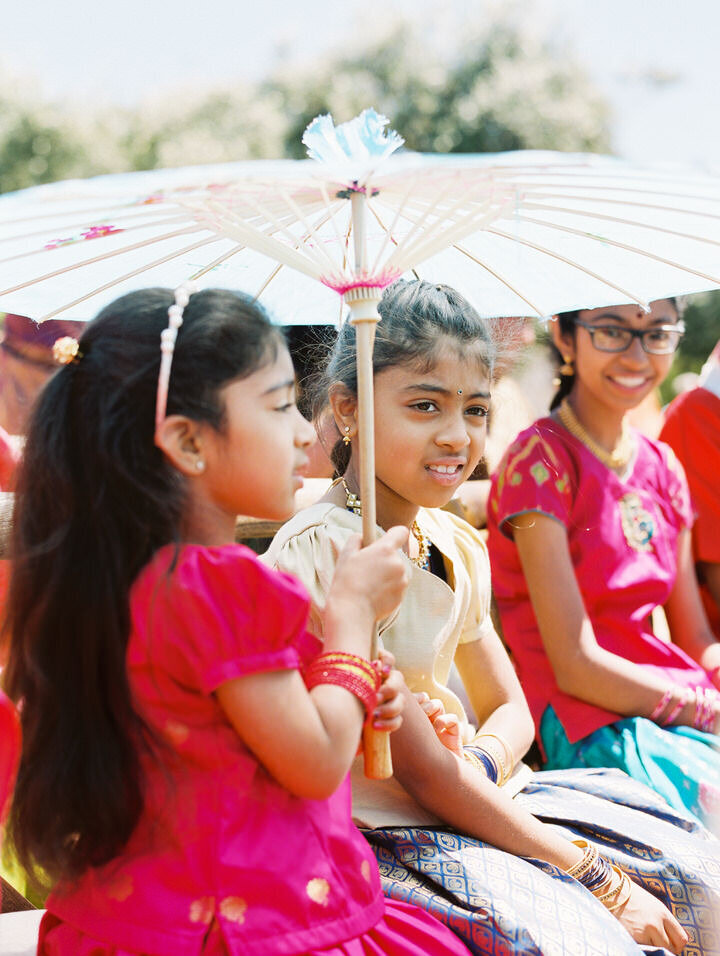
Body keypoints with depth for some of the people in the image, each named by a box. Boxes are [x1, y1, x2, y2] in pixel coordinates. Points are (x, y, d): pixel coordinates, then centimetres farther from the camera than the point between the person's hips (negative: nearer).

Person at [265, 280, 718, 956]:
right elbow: (422, 773, -21)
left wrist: (479, 765, -12)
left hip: (478, 793, 8)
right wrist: (593, 872, -17)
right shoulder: (318, 551, -20)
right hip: (378, 827, -8)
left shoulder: (457, 547, 6)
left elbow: (510, 710, 14)